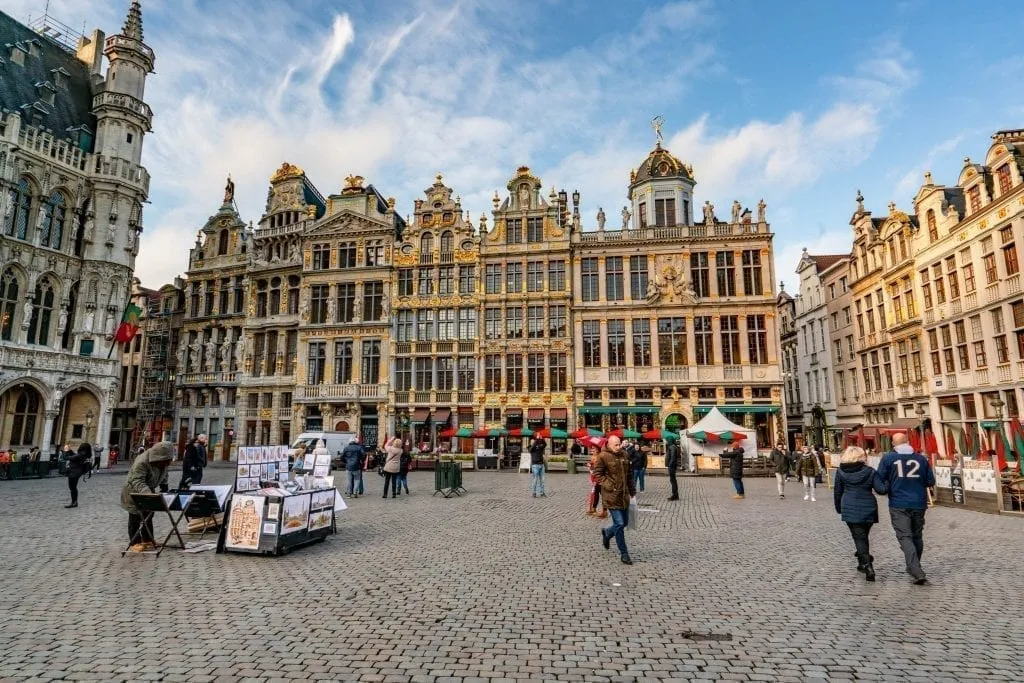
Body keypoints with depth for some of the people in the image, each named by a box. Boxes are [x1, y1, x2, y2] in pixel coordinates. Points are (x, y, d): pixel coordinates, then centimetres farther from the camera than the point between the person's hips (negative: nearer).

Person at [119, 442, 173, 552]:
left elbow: (163, 477, 10)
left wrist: (164, 490, 5)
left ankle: (147, 541, 19)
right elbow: (138, 482, -38)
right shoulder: (142, 462, -33)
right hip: (134, 493, -7)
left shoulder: (163, 463, -7)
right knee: (135, 517, -2)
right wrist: (148, 493, -50)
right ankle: (135, 543, 7)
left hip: (148, 491, 7)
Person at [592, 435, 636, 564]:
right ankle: (623, 554, 7)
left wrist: (632, 491, 19)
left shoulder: (624, 456, 10)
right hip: (611, 495, -7)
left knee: (624, 522, 14)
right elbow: (597, 474, -9)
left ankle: (607, 533, 42)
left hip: (624, 495, 7)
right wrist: (609, 486, -17)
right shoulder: (603, 456, -11)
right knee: (619, 523, -6)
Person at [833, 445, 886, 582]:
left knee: (859, 537, 0)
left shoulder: (841, 471, 0)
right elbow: (881, 490, -8)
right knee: (863, 536, 19)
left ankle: (867, 565, -14)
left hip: (850, 510, -2)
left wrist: (838, 508, 17)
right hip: (868, 510, 2)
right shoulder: (870, 471, -2)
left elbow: (837, 492, 5)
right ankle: (863, 563, 30)